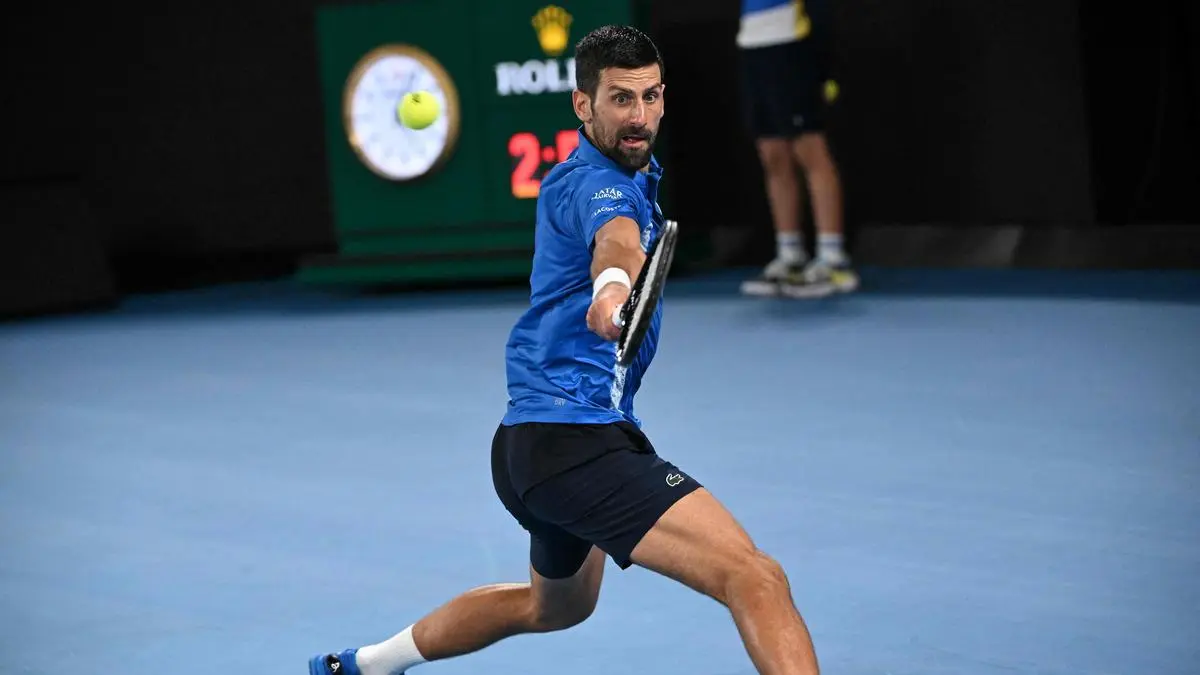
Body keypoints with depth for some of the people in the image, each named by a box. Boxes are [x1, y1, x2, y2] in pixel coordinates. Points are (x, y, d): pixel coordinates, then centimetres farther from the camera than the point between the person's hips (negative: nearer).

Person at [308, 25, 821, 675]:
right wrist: (614, 286, -59)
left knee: (555, 604, 37)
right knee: (756, 579, -25)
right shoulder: (594, 182, -15)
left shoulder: (631, 176, 15)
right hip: (579, 443, -11)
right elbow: (616, 241, -42)